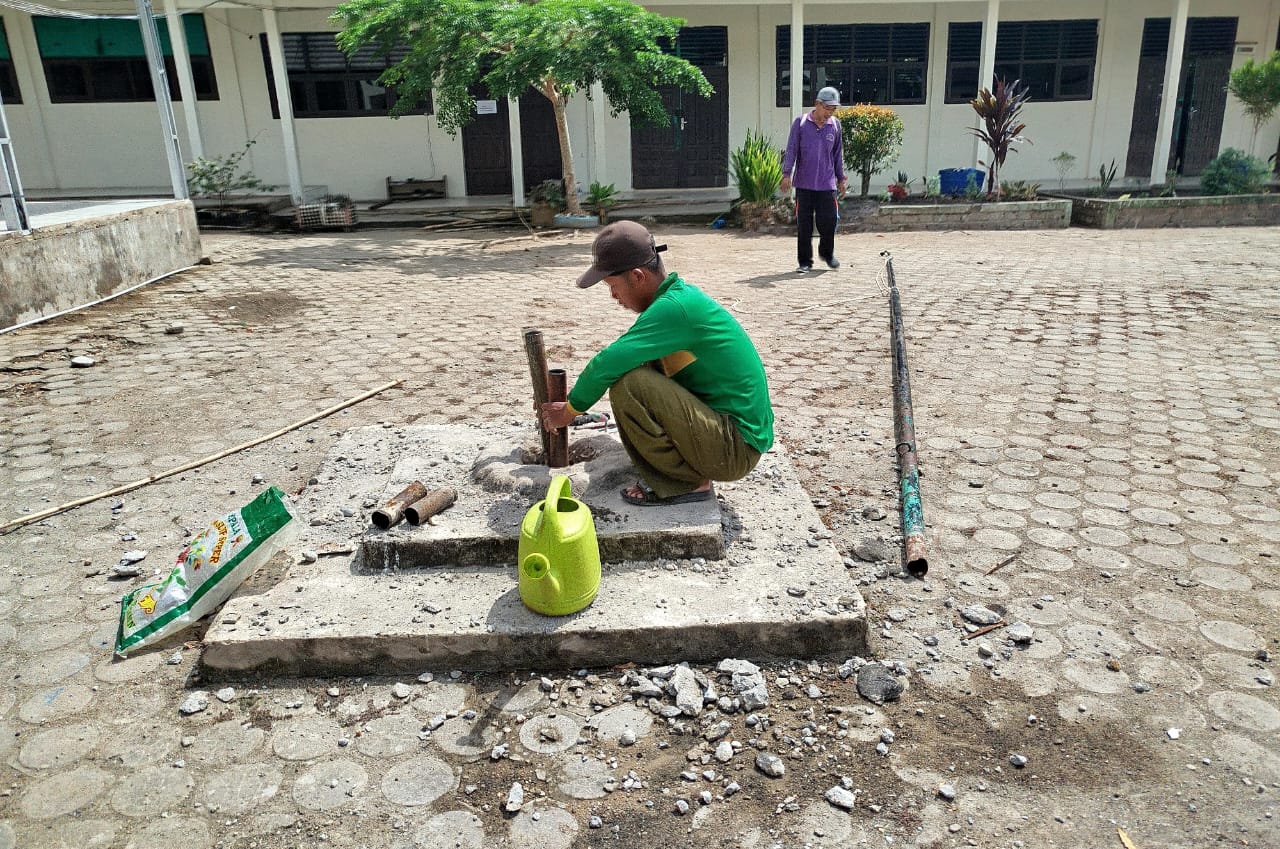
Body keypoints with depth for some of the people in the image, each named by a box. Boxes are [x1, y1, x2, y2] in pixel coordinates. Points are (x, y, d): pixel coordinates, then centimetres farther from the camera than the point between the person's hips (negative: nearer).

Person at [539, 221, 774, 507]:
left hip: (737, 448, -10)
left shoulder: (674, 307, -22)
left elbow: (607, 364, -25)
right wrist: (579, 394, 14)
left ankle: (688, 483, -7)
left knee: (628, 384, -23)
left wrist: (569, 410, -8)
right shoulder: (680, 293, 9)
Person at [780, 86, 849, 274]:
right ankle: (804, 262, 12)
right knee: (804, 224, 1)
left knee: (828, 221, 0)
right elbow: (791, 149, -4)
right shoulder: (800, 123, 0)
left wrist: (841, 178, 19)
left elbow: (838, 154, 16)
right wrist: (786, 174, -14)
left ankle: (827, 252, 27)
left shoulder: (835, 125, 8)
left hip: (827, 184, 2)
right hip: (804, 183, -2)